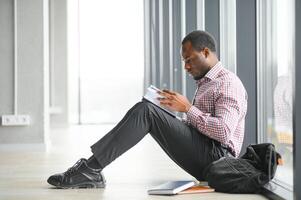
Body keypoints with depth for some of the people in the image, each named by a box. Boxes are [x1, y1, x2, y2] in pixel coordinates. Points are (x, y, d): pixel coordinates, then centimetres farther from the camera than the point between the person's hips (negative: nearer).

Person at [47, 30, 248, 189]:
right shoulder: (205, 82, 26)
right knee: (146, 109, -5)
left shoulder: (228, 83, -5)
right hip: (202, 157, 9)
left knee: (145, 111, -20)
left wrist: (188, 108, -15)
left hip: (216, 156, -9)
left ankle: (90, 169, -23)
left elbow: (224, 131, -20)